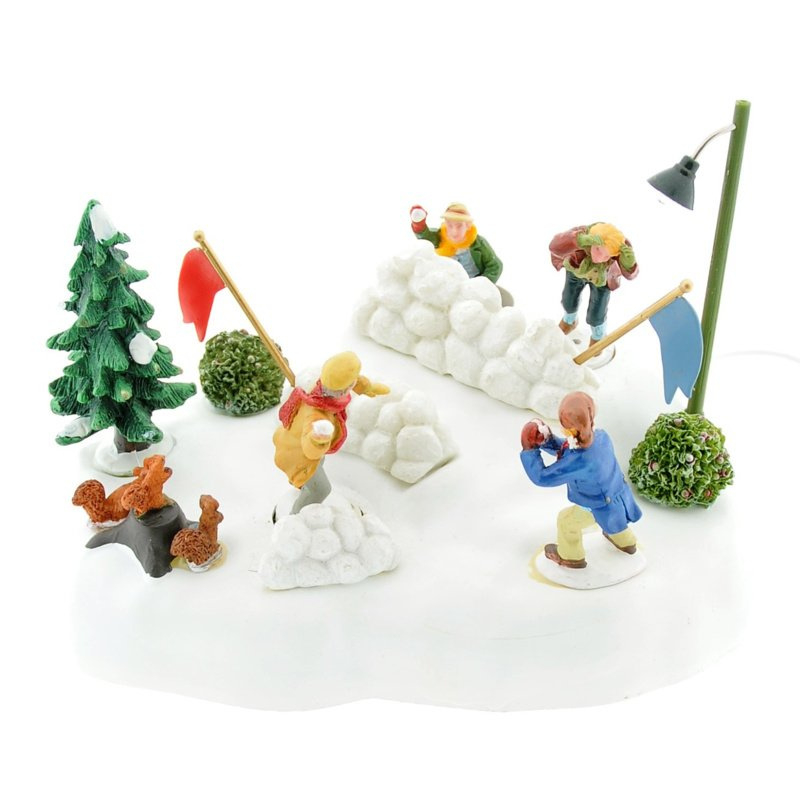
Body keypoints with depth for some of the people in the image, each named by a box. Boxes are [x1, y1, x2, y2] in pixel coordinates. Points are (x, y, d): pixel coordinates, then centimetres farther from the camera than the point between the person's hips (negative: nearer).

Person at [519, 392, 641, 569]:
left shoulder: (577, 463, -43)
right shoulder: (601, 436, -21)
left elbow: (542, 478, -32)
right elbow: (569, 452, -4)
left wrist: (529, 450, -27)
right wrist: (548, 441, -20)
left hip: (602, 509, -6)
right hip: (620, 496, 7)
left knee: (567, 520, 19)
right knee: (611, 518, 40)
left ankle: (571, 556, 45)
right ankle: (626, 541, 67)